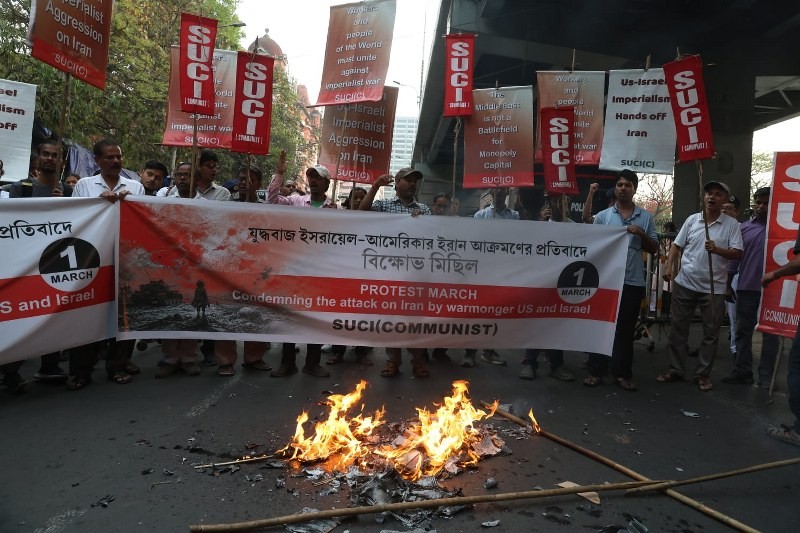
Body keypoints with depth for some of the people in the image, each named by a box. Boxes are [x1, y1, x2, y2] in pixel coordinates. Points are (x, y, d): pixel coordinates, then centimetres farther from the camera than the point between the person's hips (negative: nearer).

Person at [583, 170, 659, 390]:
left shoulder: (646, 217, 8)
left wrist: (641, 234, -9)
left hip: (633, 281, 1)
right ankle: (596, 371, 11)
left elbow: (654, 249, 9)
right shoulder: (603, 216, 6)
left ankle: (623, 373, 16)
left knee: (626, 329, 7)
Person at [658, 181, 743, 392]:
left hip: (714, 287, -2)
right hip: (685, 283, 2)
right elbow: (677, 246, 7)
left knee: (711, 333, 5)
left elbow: (737, 253, -6)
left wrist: (717, 250, -23)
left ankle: (703, 374, 17)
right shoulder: (692, 220, 6)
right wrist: (669, 267, -6)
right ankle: (675, 370, 17)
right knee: (678, 328, 6)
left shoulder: (732, 224, -1)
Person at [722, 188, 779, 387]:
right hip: (746, 288, 3)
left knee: (770, 332, 5)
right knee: (742, 330, 7)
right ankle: (742, 371, 16)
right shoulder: (743, 227, 8)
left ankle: (766, 376, 12)